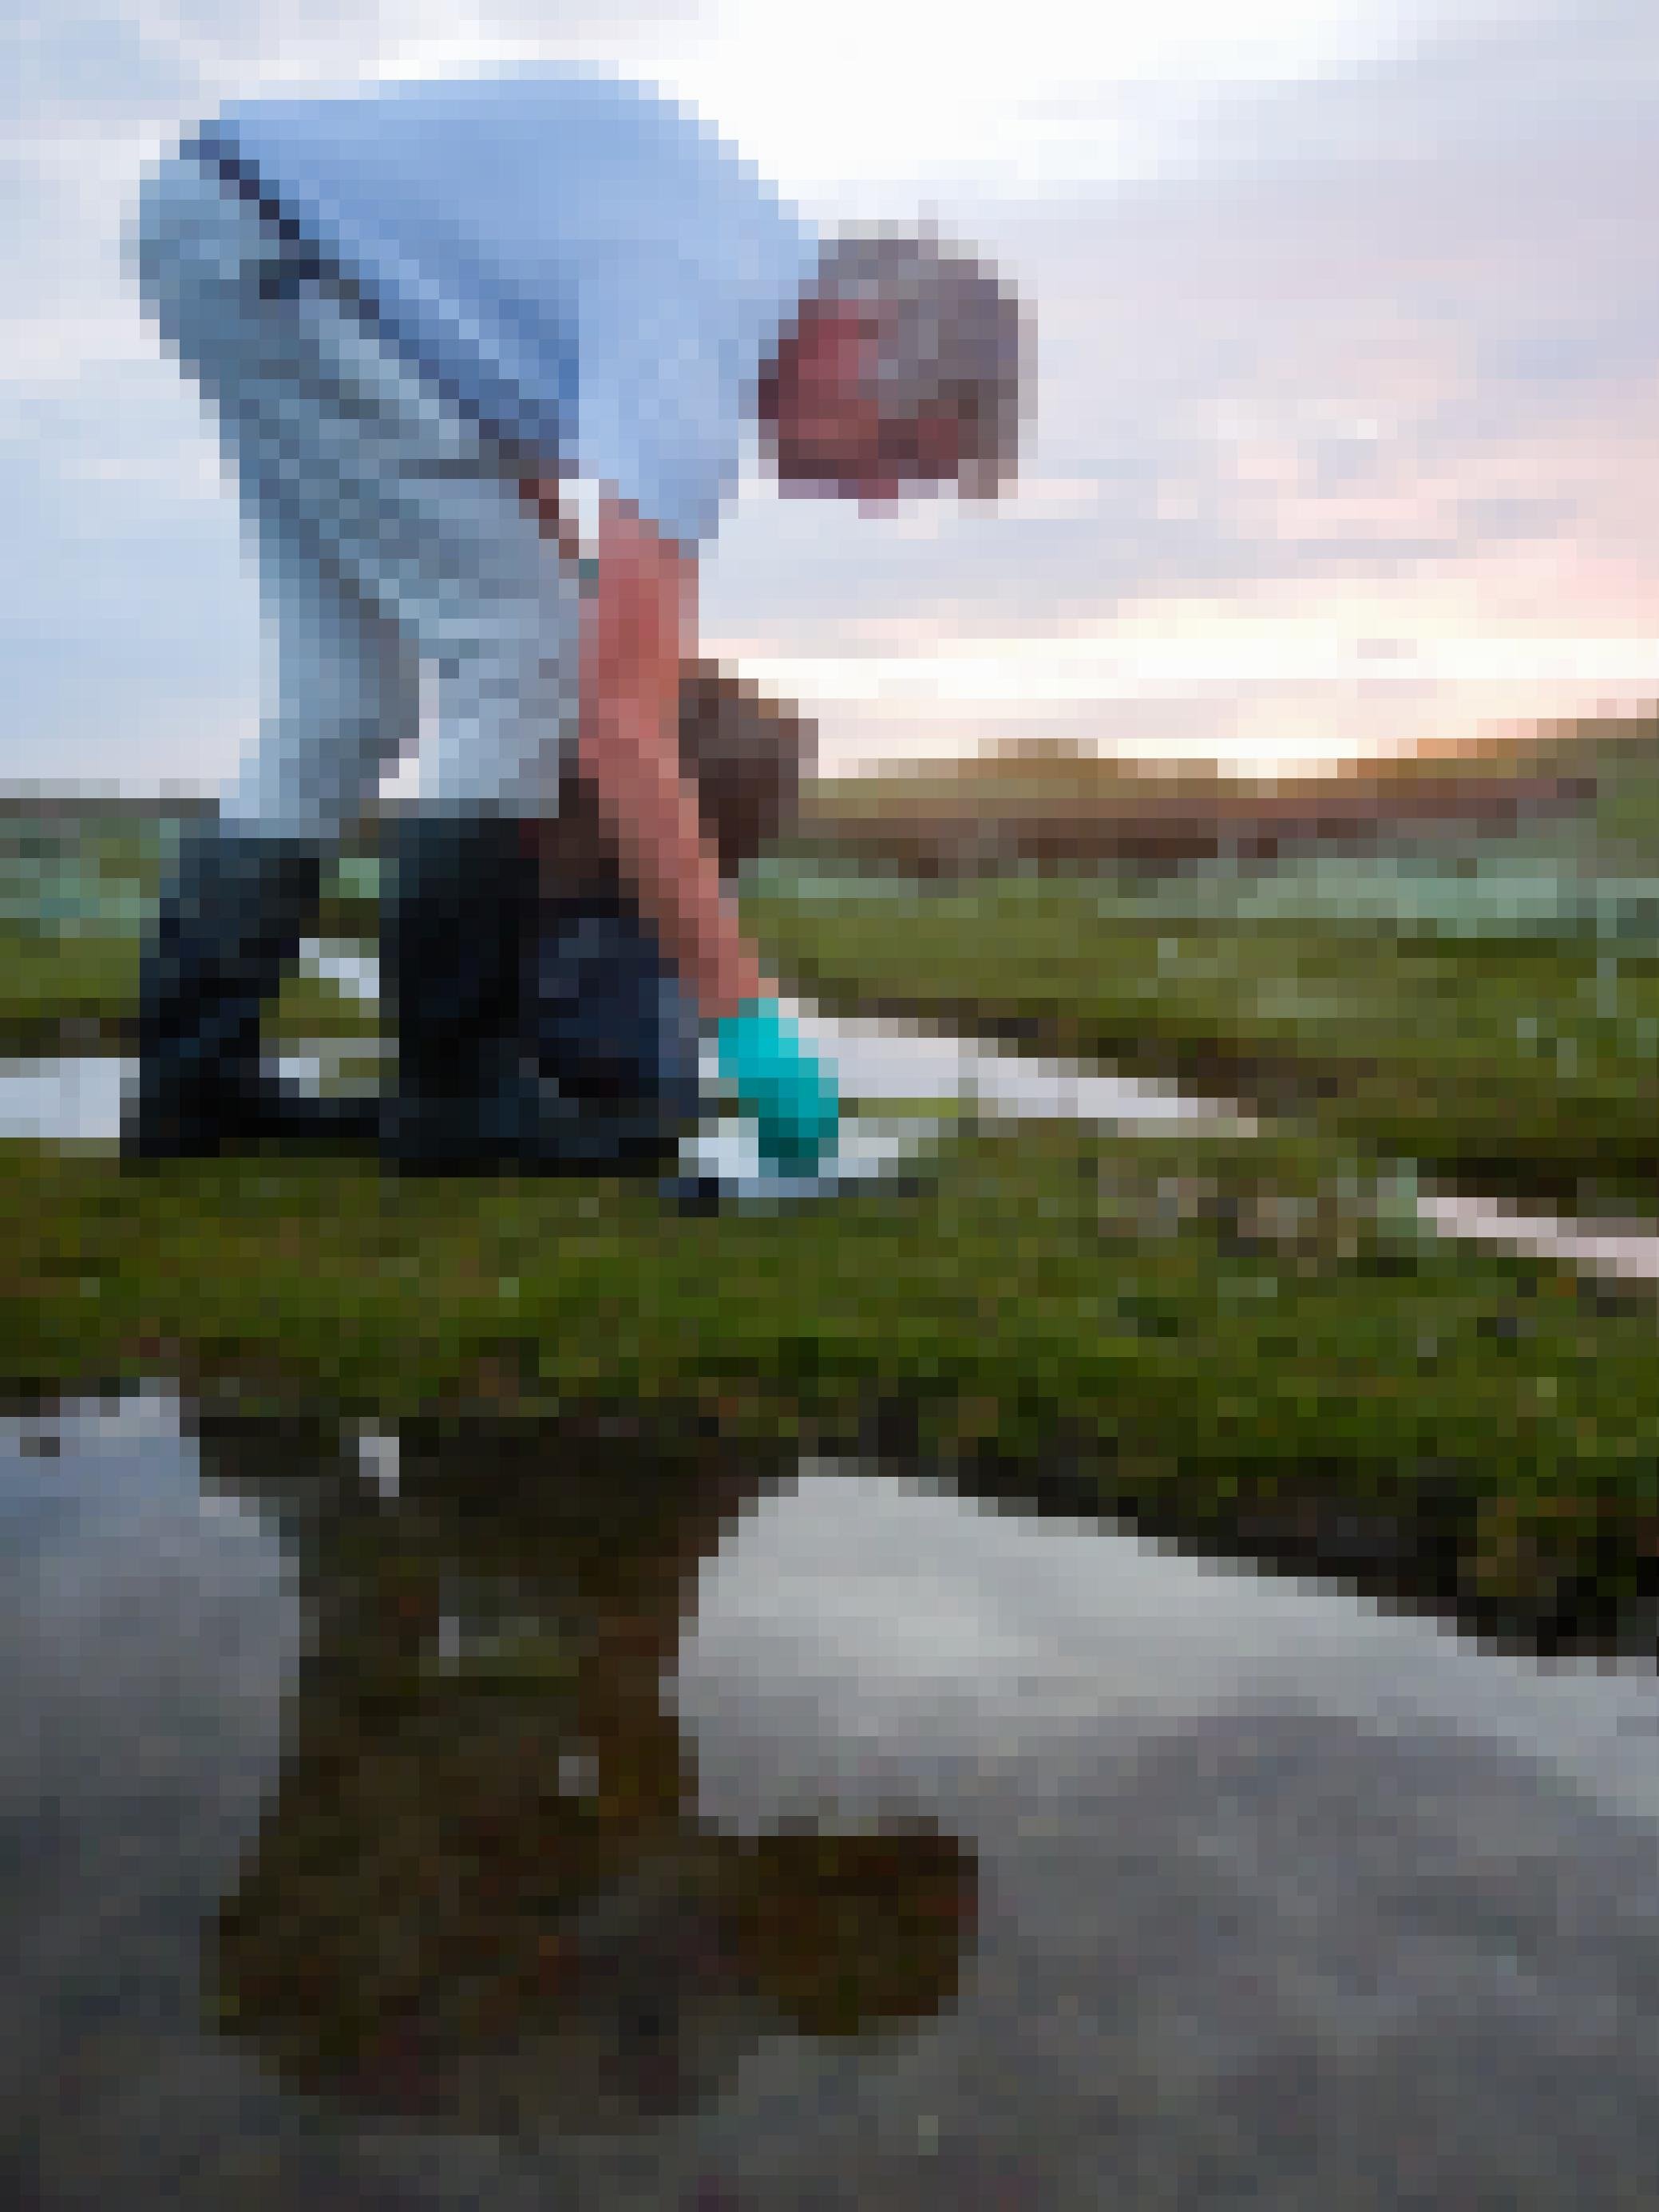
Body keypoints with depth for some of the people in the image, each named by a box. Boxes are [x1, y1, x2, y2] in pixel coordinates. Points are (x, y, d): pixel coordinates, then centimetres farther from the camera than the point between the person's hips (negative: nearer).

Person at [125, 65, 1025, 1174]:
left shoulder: (765, 248, 7)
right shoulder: (693, 366, -23)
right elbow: (620, 737, -29)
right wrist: (747, 1016, -26)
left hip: (229, 234, 10)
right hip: (258, 241, -10)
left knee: (351, 695, 5)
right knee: (528, 655, -14)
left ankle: (193, 1071, 5)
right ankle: (457, 1085, -9)